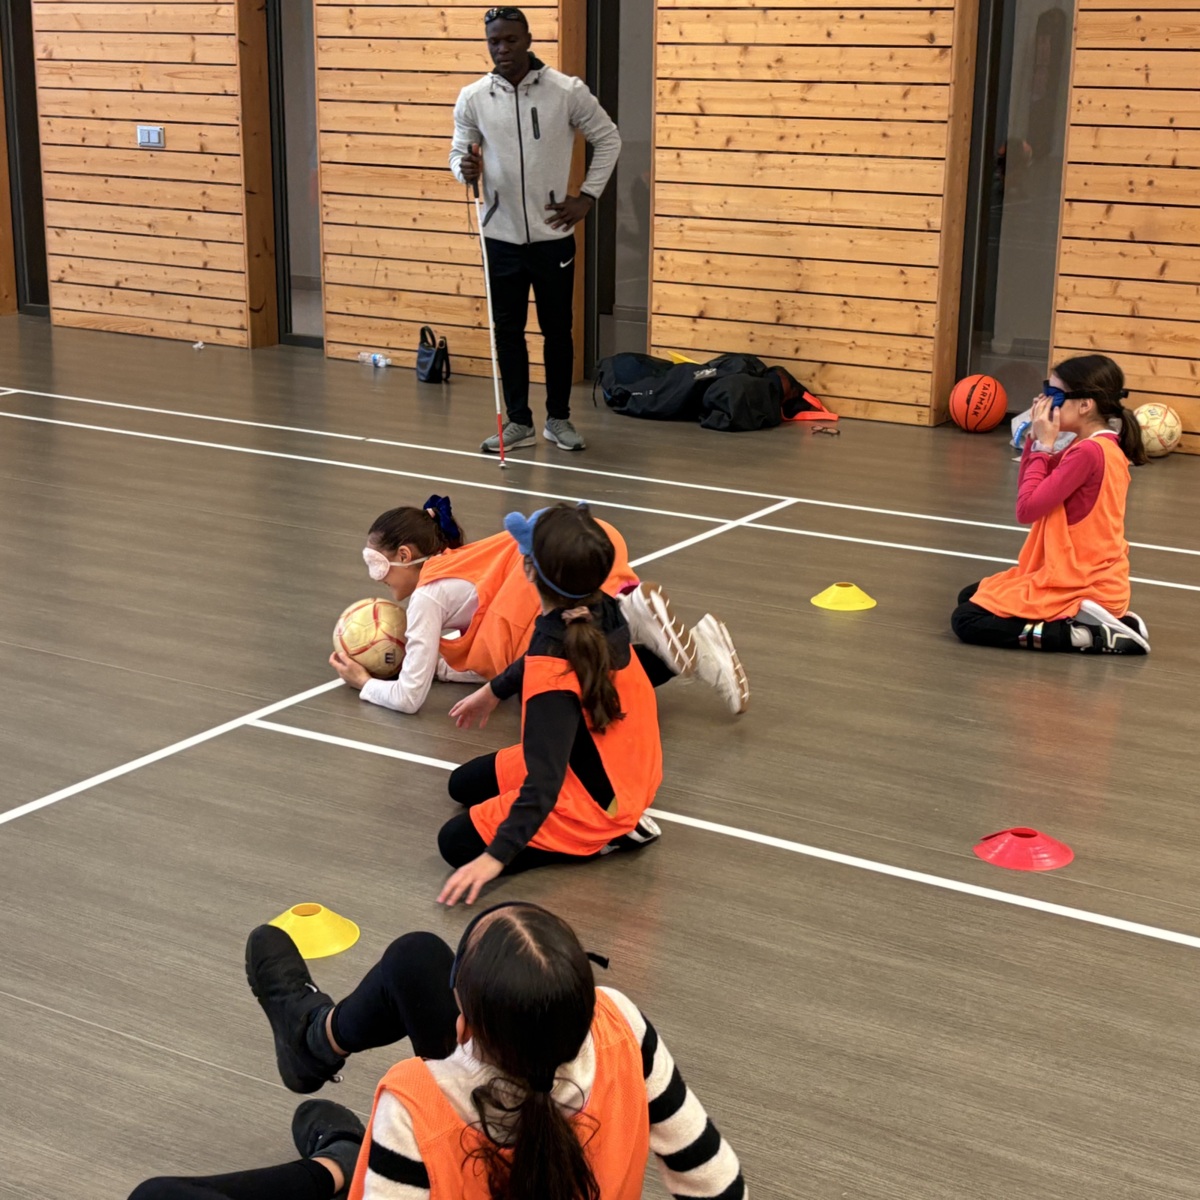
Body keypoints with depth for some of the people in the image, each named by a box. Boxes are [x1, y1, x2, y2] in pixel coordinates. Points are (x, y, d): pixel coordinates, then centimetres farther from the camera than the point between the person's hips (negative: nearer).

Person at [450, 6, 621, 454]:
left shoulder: (567, 91, -7)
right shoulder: (472, 98, -2)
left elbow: (608, 139, 4)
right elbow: (459, 152, 7)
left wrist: (587, 197, -1)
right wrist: (466, 170, -17)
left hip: (552, 236, -2)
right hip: (502, 237, 2)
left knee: (558, 329, 8)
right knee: (508, 330, 7)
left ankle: (558, 419, 22)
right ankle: (519, 422, 17)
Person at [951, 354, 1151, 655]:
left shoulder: (1088, 452, -22)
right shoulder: (1103, 447, 8)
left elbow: (1027, 508, -22)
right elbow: (1035, 491, 12)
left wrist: (1043, 445, -14)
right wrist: (1037, 437, 0)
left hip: (1079, 587, -10)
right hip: (1091, 578, 10)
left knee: (966, 621, -8)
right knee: (970, 596, 20)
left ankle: (1084, 635, -12)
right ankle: (1100, 620, 9)